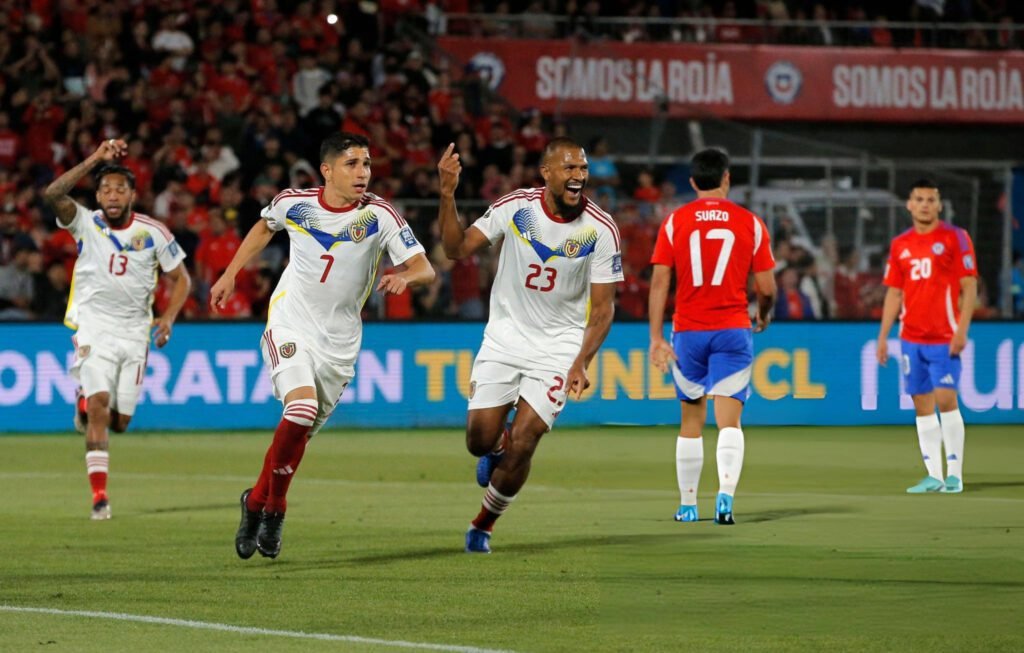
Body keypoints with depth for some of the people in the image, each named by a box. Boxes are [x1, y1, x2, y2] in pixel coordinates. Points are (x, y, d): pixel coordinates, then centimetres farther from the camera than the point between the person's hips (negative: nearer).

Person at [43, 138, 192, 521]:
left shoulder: (153, 232, -4)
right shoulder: (86, 224, -7)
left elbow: (181, 278, 6)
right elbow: (52, 195, -26)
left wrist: (168, 318, -11)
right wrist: (95, 160, -30)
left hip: (135, 330, 2)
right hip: (94, 327, -2)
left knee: (119, 422, 6)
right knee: (99, 408, -19)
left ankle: (87, 402, 41)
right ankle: (99, 496, -14)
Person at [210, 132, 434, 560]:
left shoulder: (379, 215, -11)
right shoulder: (293, 203, -6)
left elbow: (425, 269, -15)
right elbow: (265, 227, 18)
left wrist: (405, 277, -37)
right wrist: (230, 275, 19)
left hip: (339, 340, 2)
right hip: (291, 325, -2)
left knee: (302, 431, 7)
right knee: (302, 409, -24)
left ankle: (259, 501, 32)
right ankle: (273, 505, -4)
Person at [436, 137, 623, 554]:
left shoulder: (600, 230, -13)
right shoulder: (516, 207, -10)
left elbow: (602, 308, -9)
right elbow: (457, 249, -8)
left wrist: (581, 363, -20)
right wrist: (447, 195, -22)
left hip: (559, 347, -2)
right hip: (505, 338, 2)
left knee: (521, 447, -9)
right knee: (480, 440, 0)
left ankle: (484, 525, 15)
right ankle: (497, 446, 39)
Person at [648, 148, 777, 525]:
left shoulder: (675, 222, 2)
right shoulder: (750, 223, 1)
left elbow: (659, 282, -4)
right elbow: (766, 288, 2)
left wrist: (656, 337, -4)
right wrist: (764, 315, 23)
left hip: (688, 331, 1)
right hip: (733, 331, -1)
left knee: (691, 420, 14)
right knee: (729, 421, -6)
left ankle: (687, 504, 19)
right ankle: (726, 494, -27)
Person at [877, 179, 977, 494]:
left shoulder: (955, 238, -2)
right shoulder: (900, 244, 11)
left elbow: (969, 287, -5)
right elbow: (894, 293, 15)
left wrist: (962, 330, -14)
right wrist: (883, 336, 10)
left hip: (944, 338, -5)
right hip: (911, 337, 5)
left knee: (945, 400, -12)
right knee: (922, 405, 4)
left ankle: (954, 473, -6)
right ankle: (933, 476, 7)